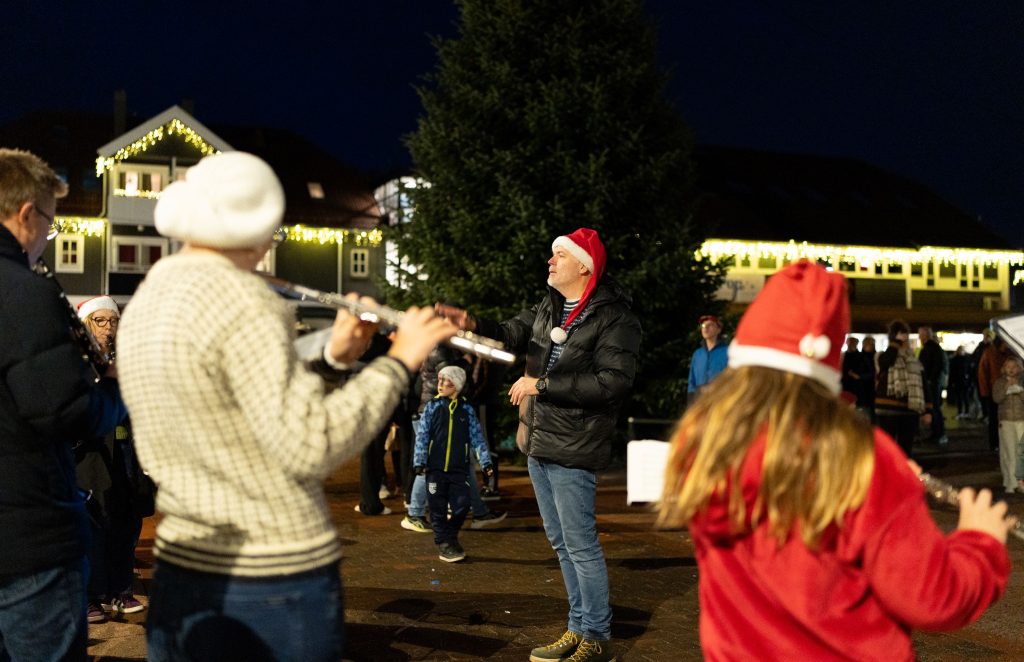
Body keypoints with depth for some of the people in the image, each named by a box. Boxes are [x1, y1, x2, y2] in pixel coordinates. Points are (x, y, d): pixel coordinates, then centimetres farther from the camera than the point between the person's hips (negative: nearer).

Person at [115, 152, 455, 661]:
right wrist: (401, 359, -15)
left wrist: (332, 358, 7)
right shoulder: (242, 302, -19)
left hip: (178, 568, 8)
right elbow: (310, 445, -24)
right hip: (276, 584, -8)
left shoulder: (144, 305, 8)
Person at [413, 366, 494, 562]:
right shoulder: (432, 407, 1)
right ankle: (444, 544, 16)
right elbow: (422, 436, -1)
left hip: (459, 469, 1)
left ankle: (451, 537, 23)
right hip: (435, 468, -1)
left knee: (462, 506, -2)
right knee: (438, 508, 3)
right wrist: (420, 462, -7)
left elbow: (477, 437, 3)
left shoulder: (466, 410, 4)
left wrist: (485, 461, -4)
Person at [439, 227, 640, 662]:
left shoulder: (615, 317, -13)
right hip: (538, 444, 8)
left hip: (572, 450, -8)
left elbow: (613, 382, -23)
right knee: (561, 543, 16)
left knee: (581, 545, -1)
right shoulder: (548, 308, 11)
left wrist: (542, 384, -21)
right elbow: (511, 335, 5)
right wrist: (471, 324, -15)